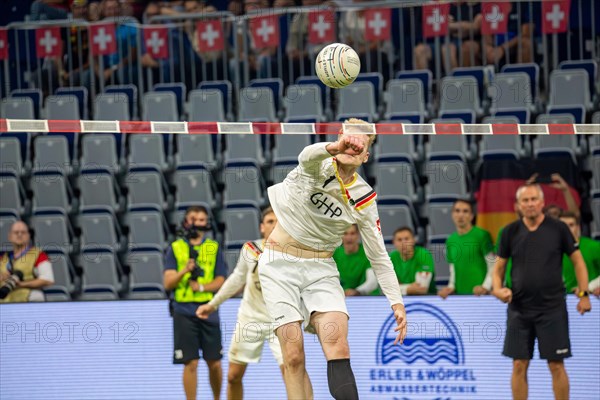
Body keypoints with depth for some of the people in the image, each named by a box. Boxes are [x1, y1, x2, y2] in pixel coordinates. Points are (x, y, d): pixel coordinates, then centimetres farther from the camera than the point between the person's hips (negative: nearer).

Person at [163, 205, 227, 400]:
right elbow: (168, 283, 0)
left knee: (214, 363, 5)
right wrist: (184, 271, -18)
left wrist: (202, 287, -14)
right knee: (190, 363, -4)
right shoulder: (175, 248, 5)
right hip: (184, 311, -1)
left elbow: (221, 281, 4)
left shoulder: (214, 248, 8)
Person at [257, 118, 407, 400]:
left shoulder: (364, 199, 0)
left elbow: (379, 256, 7)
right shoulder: (320, 167, -10)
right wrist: (335, 147, -60)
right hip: (279, 263, -2)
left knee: (338, 345, -22)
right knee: (293, 356, -14)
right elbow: (308, 156, -37)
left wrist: (396, 302, -2)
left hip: (321, 270, 2)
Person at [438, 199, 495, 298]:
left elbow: (493, 266, -5)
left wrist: (485, 286, -16)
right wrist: (451, 287, 4)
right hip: (458, 294, 5)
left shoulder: (482, 235, -2)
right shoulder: (450, 241, 15)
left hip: (477, 294, -5)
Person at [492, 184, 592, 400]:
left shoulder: (558, 228, -3)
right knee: (519, 365, 3)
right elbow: (499, 266, 10)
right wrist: (497, 288, -9)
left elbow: (577, 260, 4)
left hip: (552, 307, -2)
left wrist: (583, 294, -3)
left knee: (556, 365, -2)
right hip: (519, 308, 2)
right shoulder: (511, 232, 3)